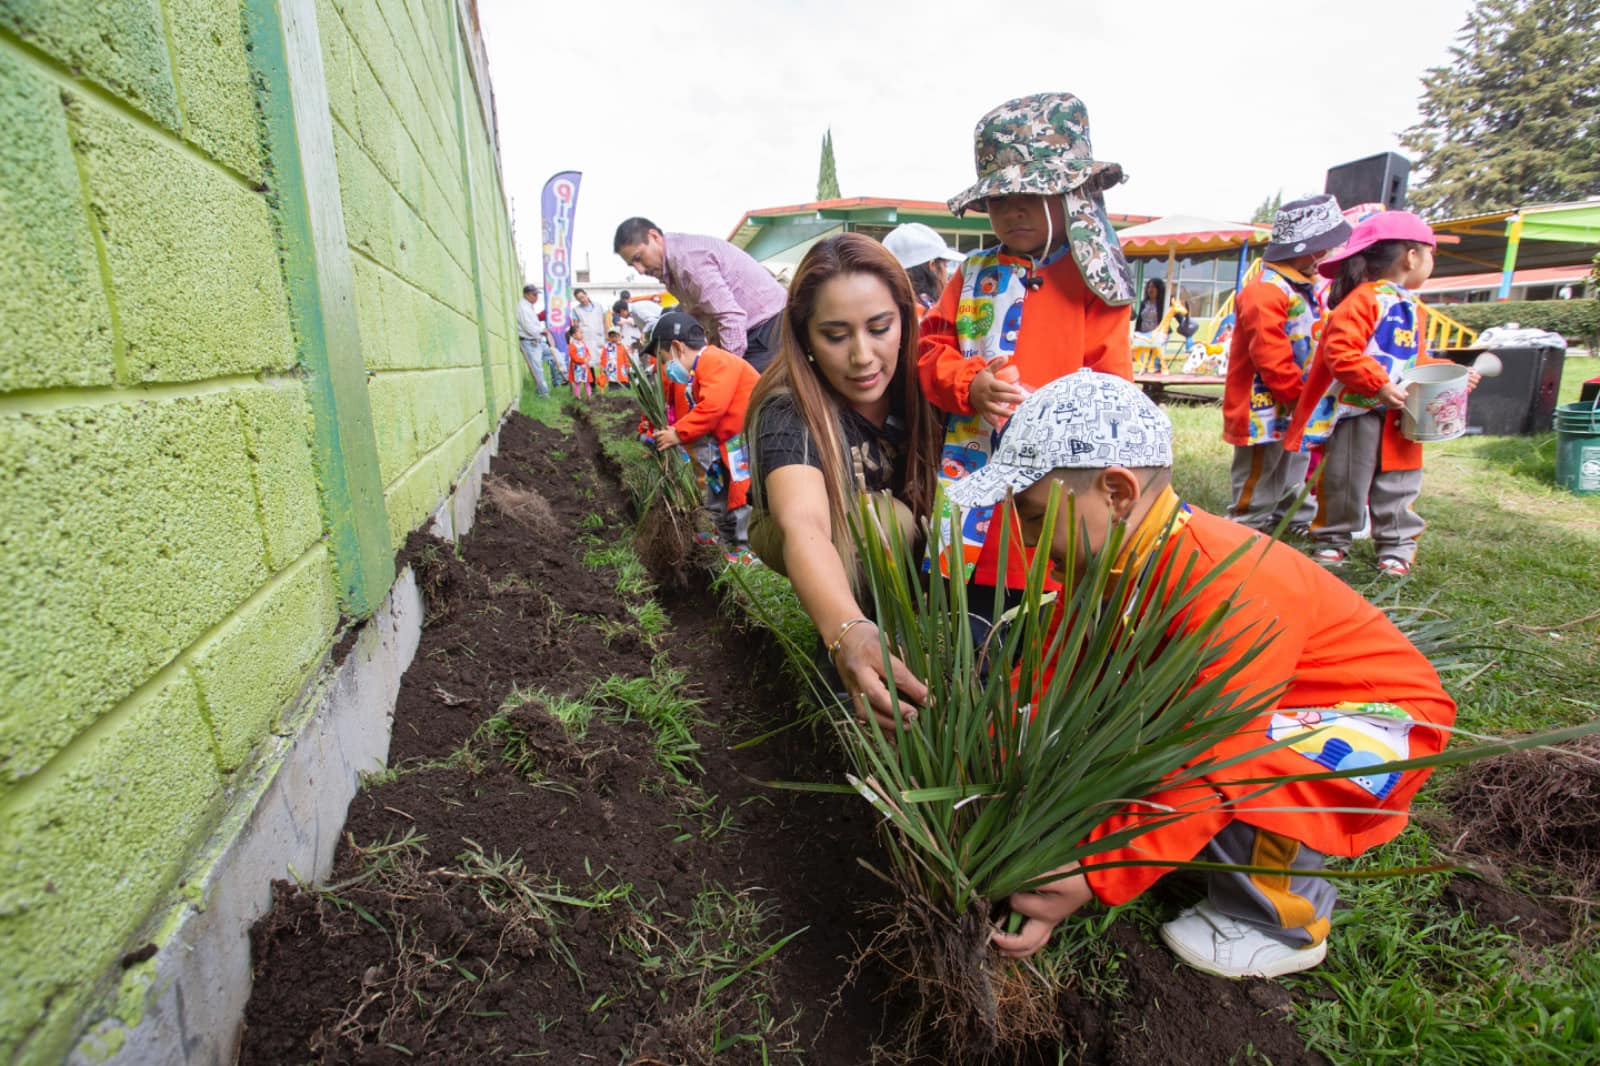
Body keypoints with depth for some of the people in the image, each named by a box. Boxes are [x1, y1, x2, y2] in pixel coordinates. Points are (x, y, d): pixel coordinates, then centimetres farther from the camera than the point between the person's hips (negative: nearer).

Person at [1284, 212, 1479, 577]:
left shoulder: (1413, 307, 17)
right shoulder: (1364, 299, -13)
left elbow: (1416, 360, 25)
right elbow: (1340, 350, -23)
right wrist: (1381, 386, -25)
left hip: (1399, 419, 8)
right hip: (1356, 413, -8)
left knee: (1398, 486, 10)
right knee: (1344, 482, 2)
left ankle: (1397, 548, 20)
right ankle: (1331, 540, 17)